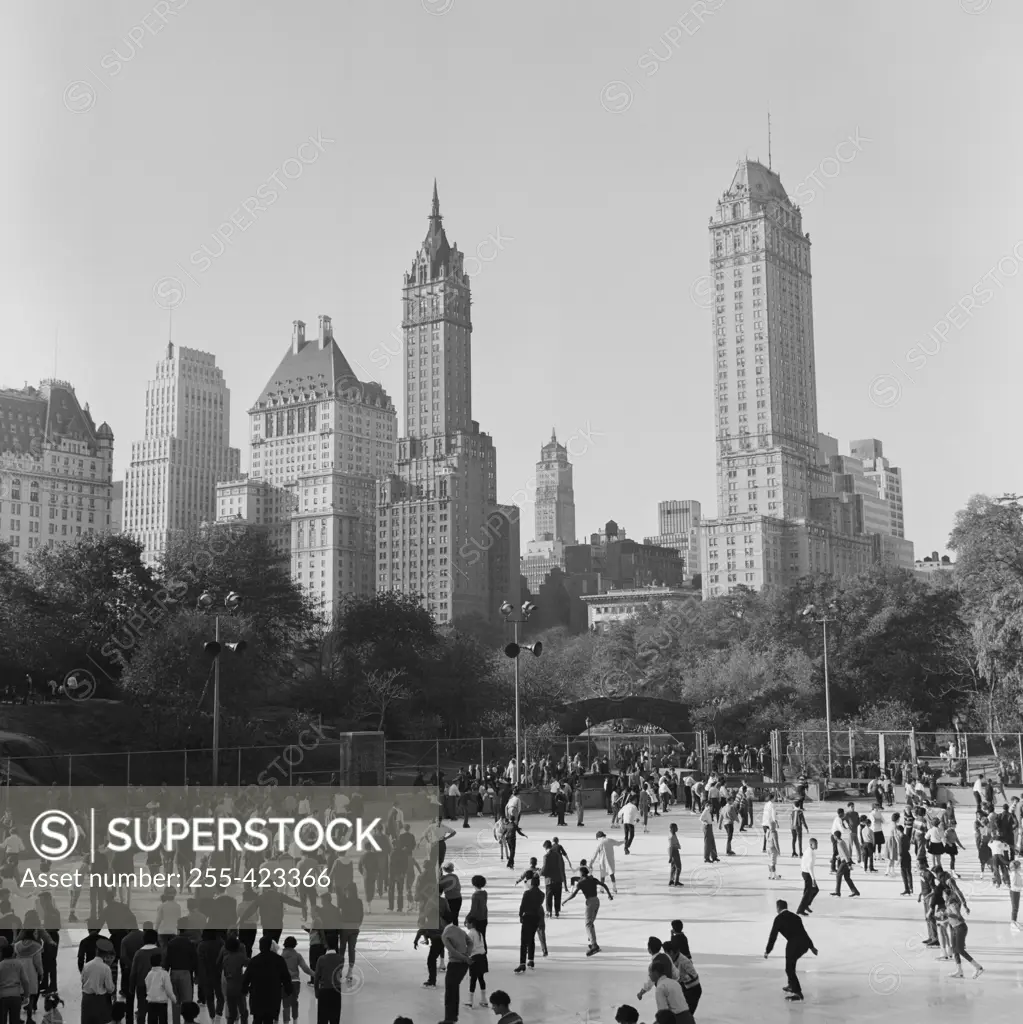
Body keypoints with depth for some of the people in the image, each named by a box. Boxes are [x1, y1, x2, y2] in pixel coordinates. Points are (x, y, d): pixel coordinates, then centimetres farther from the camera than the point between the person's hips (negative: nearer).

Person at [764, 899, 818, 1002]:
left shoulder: (779, 918, 2)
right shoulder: (794, 916, 22)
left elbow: (773, 935, 0)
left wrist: (767, 951, 7)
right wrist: (811, 946, 39)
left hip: (794, 943, -8)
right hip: (805, 943, 8)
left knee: (789, 969, 2)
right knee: (791, 963, 30)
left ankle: (798, 994, -4)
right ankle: (792, 985, 40)